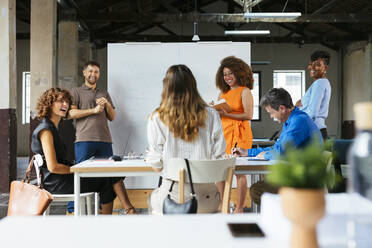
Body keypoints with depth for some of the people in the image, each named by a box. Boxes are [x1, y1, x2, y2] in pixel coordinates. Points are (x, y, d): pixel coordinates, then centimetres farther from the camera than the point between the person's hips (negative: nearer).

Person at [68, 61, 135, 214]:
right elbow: (71, 113, -2)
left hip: (104, 139, 4)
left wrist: (108, 105, 4)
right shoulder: (76, 92, 13)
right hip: (84, 140, -4)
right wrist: (94, 110, -5)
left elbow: (112, 118, 22)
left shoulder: (104, 94, 26)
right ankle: (73, 205, 2)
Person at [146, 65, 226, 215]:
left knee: (152, 198, 32)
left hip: (174, 198, -1)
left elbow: (157, 165, -6)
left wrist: (149, 155, 15)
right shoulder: (211, 115, -5)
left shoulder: (157, 119, -9)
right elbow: (219, 156, -4)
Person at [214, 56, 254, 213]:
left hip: (239, 134, -6)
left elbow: (248, 115, -12)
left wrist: (226, 114, -18)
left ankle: (239, 208, 4)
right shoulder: (223, 93, 17)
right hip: (223, 133, 6)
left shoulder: (245, 91, -1)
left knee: (239, 171, -4)